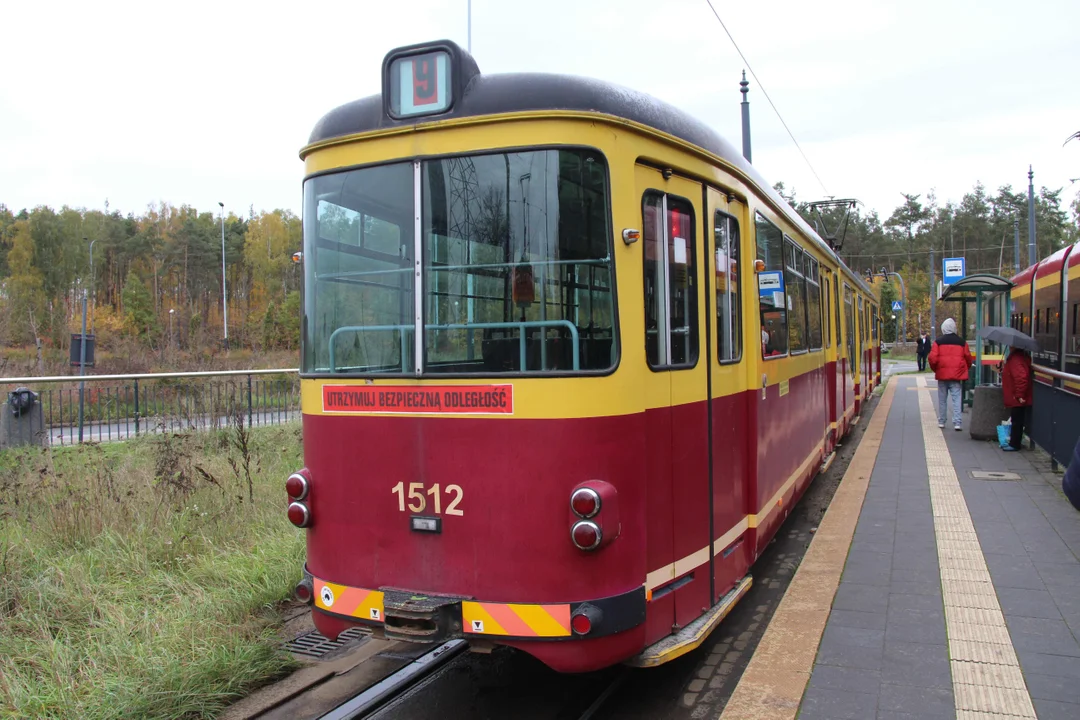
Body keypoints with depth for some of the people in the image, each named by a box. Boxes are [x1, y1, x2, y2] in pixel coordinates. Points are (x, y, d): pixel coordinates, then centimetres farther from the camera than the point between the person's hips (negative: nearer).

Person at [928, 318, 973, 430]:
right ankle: (957, 423, -9)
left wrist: (935, 369, 8)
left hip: (942, 375, 0)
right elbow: (968, 358, 6)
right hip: (957, 375, 0)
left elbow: (932, 358, -10)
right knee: (956, 399, 0)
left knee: (942, 399, 11)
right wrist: (965, 369, 23)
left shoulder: (938, 342, -3)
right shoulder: (961, 342, 2)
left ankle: (941, 421, 16)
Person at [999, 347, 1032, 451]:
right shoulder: (1015, 357, 9)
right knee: (1016, 421, 16)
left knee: (1017, 422, -1)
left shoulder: (1016, 359, -22)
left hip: (1017, 400, -10)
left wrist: (1019, 395, -25)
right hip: (1016, 399, 10)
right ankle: (1014, 442, 25)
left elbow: (1021, 378, -31)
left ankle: (1014, 444, 6)